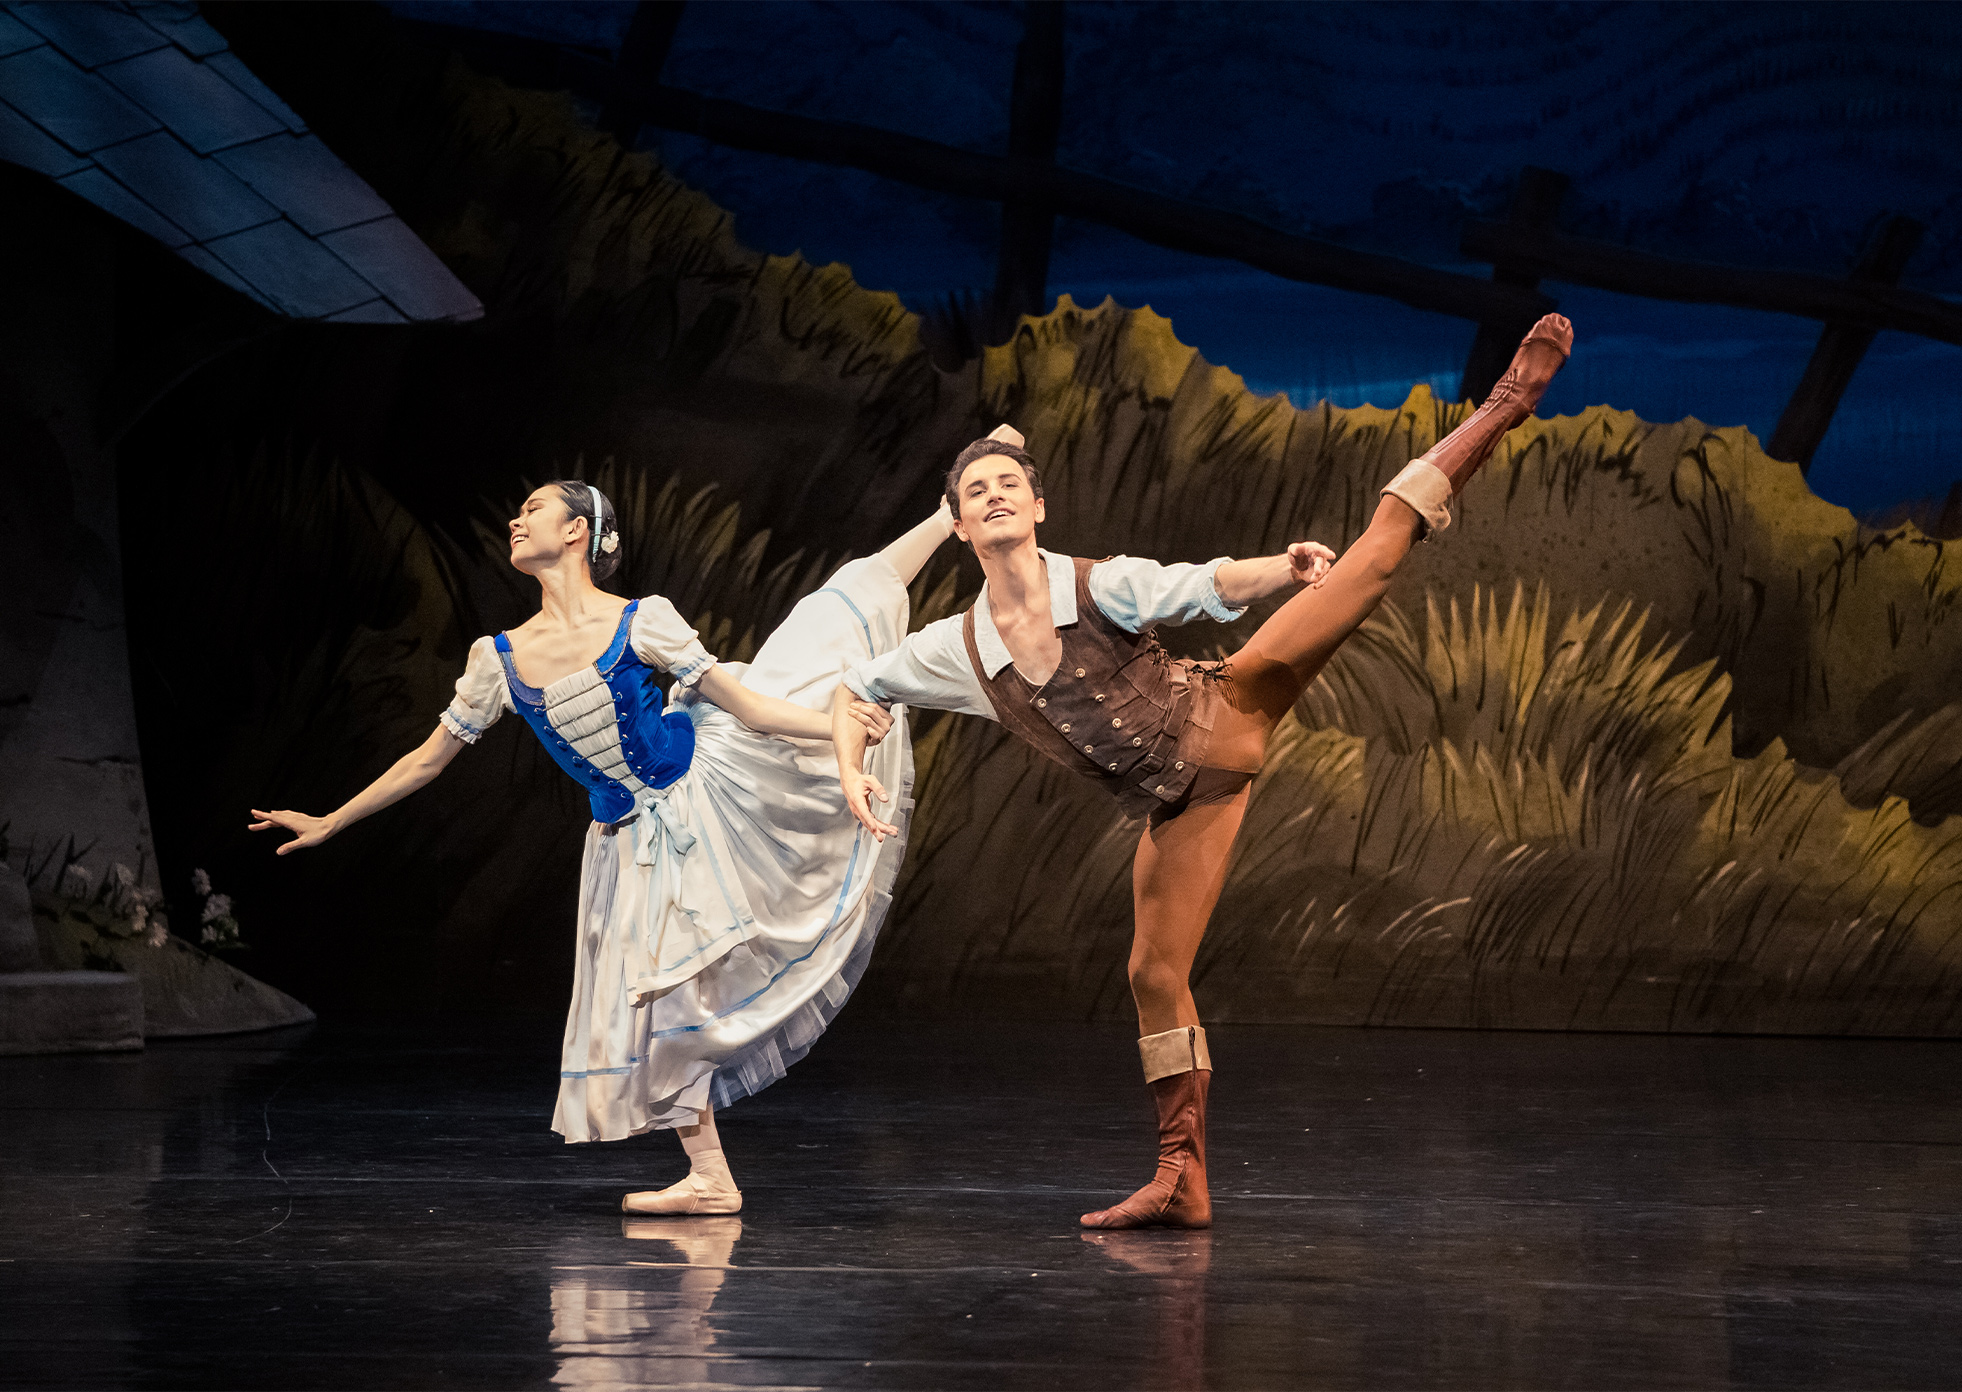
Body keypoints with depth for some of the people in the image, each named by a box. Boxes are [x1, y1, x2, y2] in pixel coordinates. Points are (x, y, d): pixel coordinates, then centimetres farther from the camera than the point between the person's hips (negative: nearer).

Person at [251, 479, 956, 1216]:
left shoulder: (642, 622, -10)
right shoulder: (499, 659, -1)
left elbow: (739, 699, -6)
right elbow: (427, 759, 8)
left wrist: (837, 725, -17)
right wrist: (328, 823, 11)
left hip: (715, 773, -2)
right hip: (636, 840, 3)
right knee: (652, 994, 1)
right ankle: (709, 1178, 10)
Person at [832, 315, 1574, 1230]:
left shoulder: (1101, 584, -7)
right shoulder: (957, 650, 1)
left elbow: (1207, 587, -17)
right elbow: (856, 690, 14)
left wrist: (1283, 569, -35)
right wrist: (853, 771, -4)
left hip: (1219, 718, -3)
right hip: (1178, 801, 3)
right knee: (1155, 972, 2)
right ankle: (1183, 1181, 11)